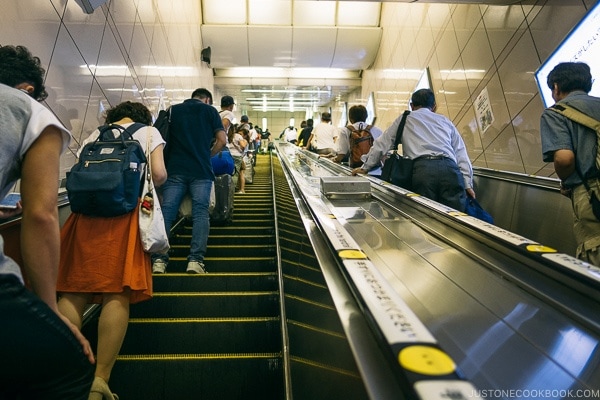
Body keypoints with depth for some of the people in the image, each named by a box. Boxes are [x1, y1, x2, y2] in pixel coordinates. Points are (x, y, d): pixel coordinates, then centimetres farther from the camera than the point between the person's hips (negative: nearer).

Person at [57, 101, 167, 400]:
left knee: (73, 291, 2)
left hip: (86, 213, 4)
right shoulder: (148, 131, 15)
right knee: (118, 293, -6)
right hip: (125, 214, -3)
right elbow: (158, 174, 1)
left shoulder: (95, 134, 24)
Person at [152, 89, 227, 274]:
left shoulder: (173, 110, 19)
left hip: (175, 170, 2)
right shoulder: (210, 110, 13)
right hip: (201, 170, -2)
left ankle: (159, 260, -12)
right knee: (200, 213, -6)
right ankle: (195, 260, -17)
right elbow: (222, 140, 5)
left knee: (166, 212, -2)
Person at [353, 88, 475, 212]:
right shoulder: (445, 120, 30)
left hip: (422, 168, -2)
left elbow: (381, 144, 25)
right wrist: (468, 184, 17)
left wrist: (365, 167, 35)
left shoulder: (405, 119, 24)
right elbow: (461, 153, 21)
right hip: (450, 168, 2)